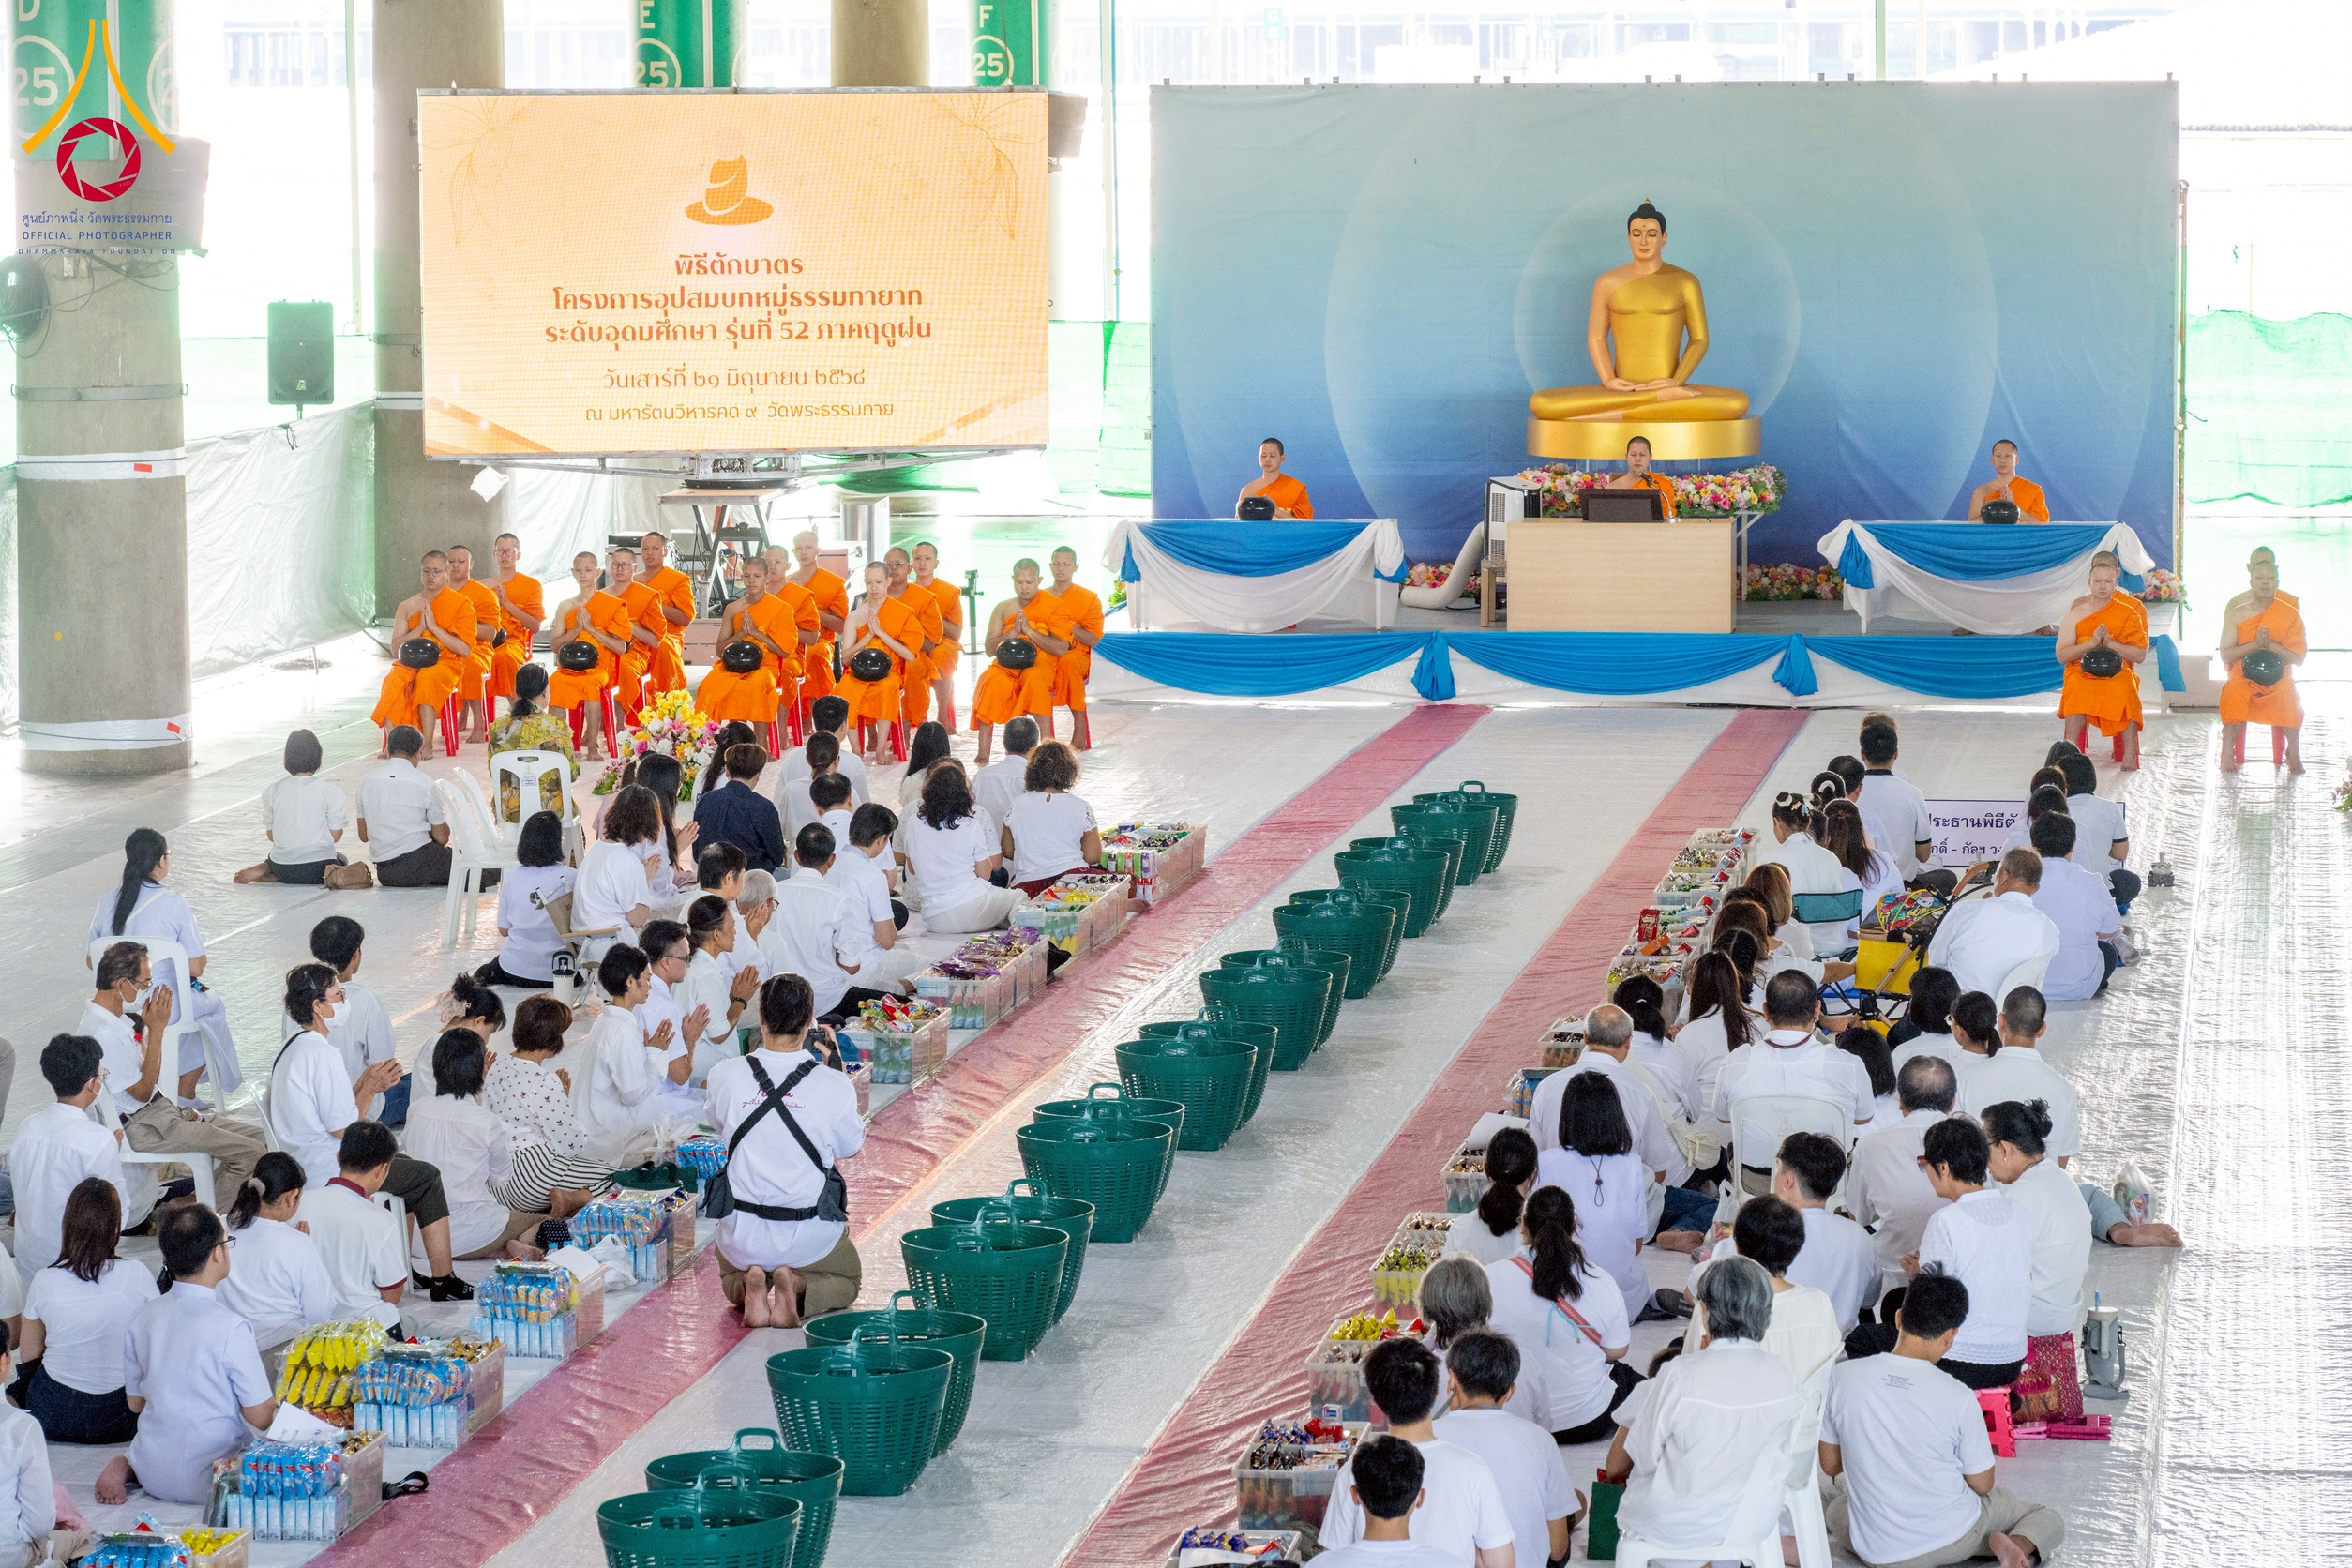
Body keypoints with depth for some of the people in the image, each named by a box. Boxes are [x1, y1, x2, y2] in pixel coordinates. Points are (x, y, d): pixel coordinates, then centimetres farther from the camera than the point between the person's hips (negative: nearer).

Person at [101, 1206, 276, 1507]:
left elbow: (135, 1402, 11)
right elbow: (261, 1417, -14)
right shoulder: (230, 1328, -20)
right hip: (205, 1479, -6)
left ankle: (125, 1467, 7)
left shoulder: (141, 1318, -1)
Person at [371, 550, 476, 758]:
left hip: (444, 664, -3)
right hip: (411, 662, 3)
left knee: (427, 678, -38)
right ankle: (391, 743, -38)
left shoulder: (461, 604, 2)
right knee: (394, 681, -32)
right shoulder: (407, 606, 13)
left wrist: (434, 627, -12)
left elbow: (465, 650, -6)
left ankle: (427, 745, -39)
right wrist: (420, 628, -8)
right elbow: (395, 647, 6)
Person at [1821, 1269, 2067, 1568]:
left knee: (1835, 1508, 37)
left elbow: (1829, 1465, 1)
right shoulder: (1958, 1396, -19)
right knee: (2049, 1520, 21)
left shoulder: (1841, 1378, -13)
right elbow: (1982, 1484, -6)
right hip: (1952, 1539, -2)